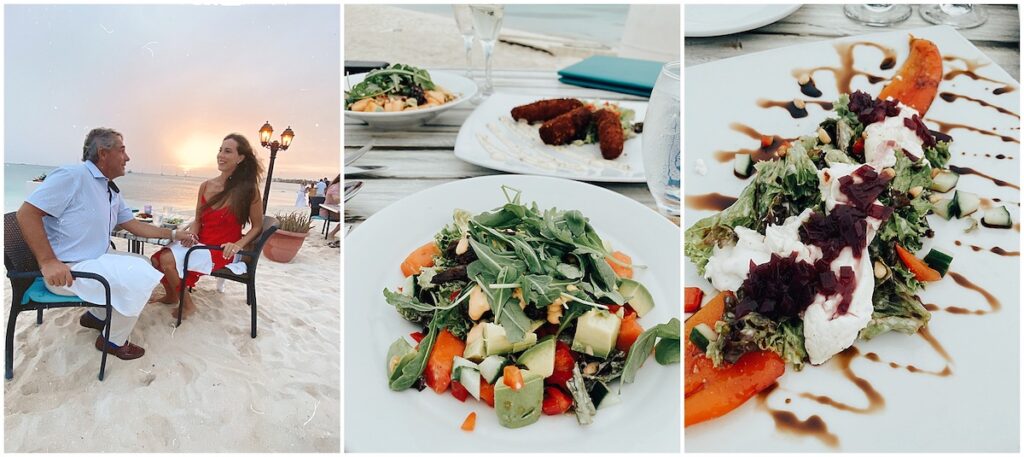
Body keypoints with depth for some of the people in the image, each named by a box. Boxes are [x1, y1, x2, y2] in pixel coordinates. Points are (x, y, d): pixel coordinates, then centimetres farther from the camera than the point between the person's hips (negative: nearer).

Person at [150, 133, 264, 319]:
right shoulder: (206, 186, 4)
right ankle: (171, 295, 21)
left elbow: (257, 226, -5)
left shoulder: (248, 189, -11)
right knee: (157, 259, -9)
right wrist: (191, 233, -8)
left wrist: (238, 245, -19)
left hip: (221, 251, -6)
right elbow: (198, 220, 13)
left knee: (168, 260, -21)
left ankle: (188, 305, 2)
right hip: (200, 243, 6)